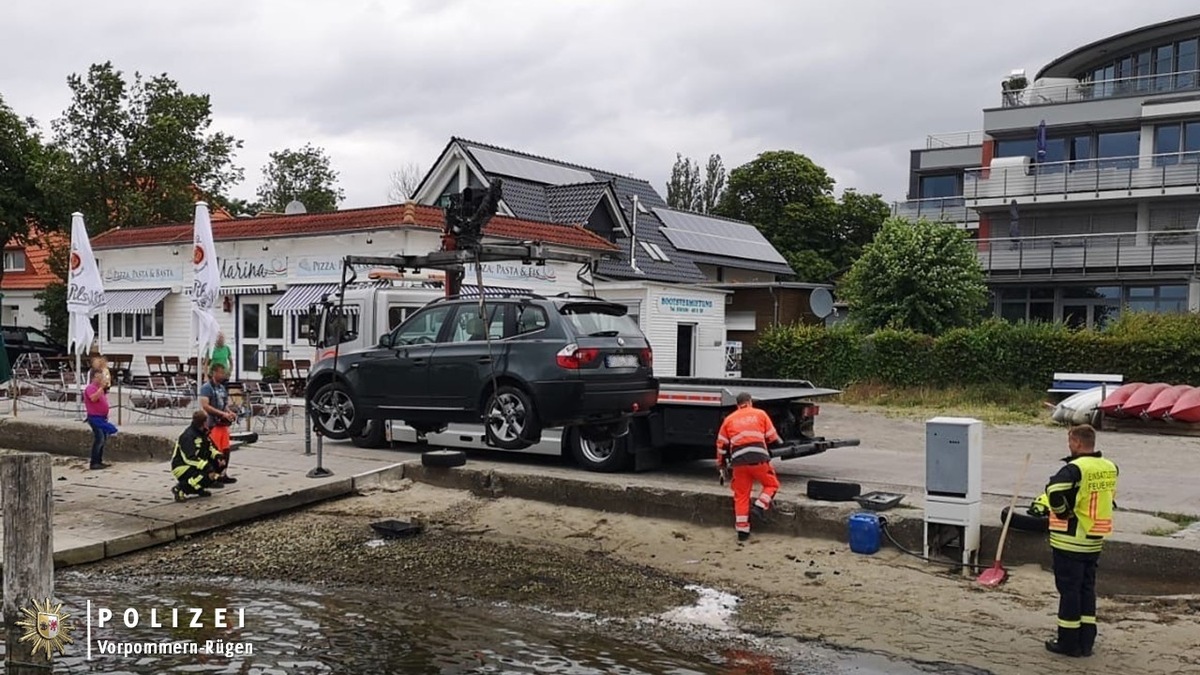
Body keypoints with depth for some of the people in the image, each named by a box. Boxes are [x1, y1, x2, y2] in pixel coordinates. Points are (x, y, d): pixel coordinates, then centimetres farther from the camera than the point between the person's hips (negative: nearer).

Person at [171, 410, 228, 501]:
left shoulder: (203, 433, 8)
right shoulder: (188, 436, -23)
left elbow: (210, 449, 14)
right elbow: (189, 458, -32)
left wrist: (218, 456, -8)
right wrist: (207, 468, -39)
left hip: (195, 464, 10)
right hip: (181, 468, -10)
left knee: (219, 464, 1)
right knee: (208, 475, -30)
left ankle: (199, 488, 9)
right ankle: (179, 489, -17)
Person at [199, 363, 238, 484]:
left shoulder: (222, 387, 16)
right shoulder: (206, 388, -10)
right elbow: (205, 406, -19)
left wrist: (230, 412, 4)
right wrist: (223, 414, -21)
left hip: (223, 423, 8)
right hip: (213, 424, -8)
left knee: (226, 450, 10)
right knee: (215, 452, -7)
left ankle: (222, 475, 20)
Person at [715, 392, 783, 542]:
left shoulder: (729, 419, 19)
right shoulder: (760, 414, 14)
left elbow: (721, 444, 17)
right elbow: (772, 437, 17)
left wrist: (721, 464, 27)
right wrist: (780, 445, 38)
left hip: (738, 461, 2)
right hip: (758, 458, -2)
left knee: (741, 495, 10)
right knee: (772, 484, 19)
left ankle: (742, 530, 9)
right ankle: (760, 506, -3)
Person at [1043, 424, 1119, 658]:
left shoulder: (1075, 469, -20)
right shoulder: (1109, 468, 5)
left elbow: (1055, 491, -34)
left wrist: (1063, 512, -15)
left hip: (1071, 540, -7)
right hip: (1096, 540, 7)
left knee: (1069, 590, 2)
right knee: (1087, 588, 15)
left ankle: (1069, 642, 9)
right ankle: (1086, 642, 20)